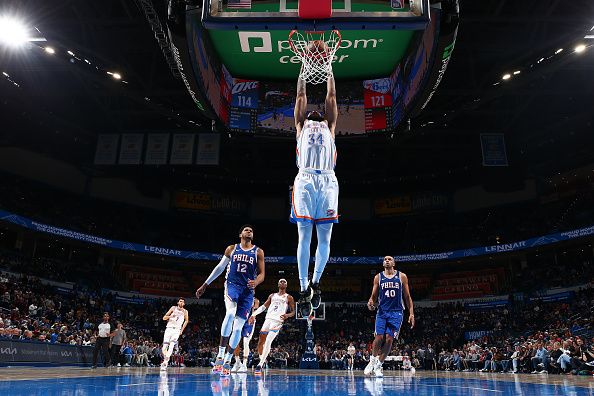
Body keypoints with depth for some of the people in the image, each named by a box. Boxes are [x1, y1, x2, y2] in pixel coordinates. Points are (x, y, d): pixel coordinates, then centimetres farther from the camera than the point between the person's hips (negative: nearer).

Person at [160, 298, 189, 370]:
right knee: (165, 346, -3)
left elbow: (186, 321, 22)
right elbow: (164, 318, 2)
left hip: (177, 330, -1)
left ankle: (165, 362, -24)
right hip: (169, 328, 1)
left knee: (171, 345, -21)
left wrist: (182, 330, 15)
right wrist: (171, 316, -18)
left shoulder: (185, 311, 4)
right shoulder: (173, 308, 3)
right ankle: (165, 360, 21)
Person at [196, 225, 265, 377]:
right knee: (230, 313, -30)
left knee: (238, 327, 0)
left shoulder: (258, 252, 8)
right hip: (232, 285, -1)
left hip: (248, 290, 2)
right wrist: (205, 285, 13)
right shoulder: (231, 249, 9)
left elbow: (262, 274, 4)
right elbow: (220, 267, 14)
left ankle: (227, 361, 12)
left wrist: (256, 282, -20)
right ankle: (220, 354, -24)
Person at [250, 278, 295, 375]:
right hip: (268, 319, 5)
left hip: (278, 321, -5)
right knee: (260, 343, 4)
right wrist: (254, 314, 8)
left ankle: (260, 365, -20)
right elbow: (264, 306, 19)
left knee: (268, 342, -21)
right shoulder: (272, 296, 19)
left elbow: (293, 312, 3)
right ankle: (262, 360, 26)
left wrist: (287, 315, -19)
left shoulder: (289, 297, 8)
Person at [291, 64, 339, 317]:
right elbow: (300, 96, 29)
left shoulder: (329, 126, 31)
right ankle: (304, 289, -2)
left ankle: (315, 282, 12)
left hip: (328, 180, 2)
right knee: (305, 237, -6)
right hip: (305, 179, -1)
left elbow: (331, 96, 31)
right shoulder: (301, 125, 28)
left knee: (325, 237, -3)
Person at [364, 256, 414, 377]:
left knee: (389, 339, -7)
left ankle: (379, 365, 6)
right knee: (379, 337, -9)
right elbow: (374, 296, 9)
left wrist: (411, 313, 0)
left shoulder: (402, 276, 4)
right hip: (382, 311, 1)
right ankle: (373, 361, 14)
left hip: (396, 312, 0)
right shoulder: (378, 277, 7)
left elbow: (407, 297, 7)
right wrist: (370, 303, -14)